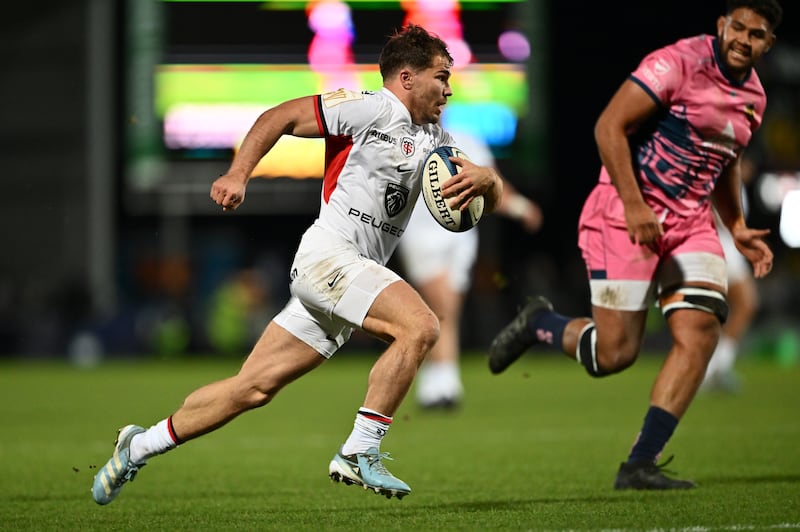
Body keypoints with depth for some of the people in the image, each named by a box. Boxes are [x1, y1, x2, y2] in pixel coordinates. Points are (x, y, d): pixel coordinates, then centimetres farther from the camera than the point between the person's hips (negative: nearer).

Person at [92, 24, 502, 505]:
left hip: (357, 274, 8)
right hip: (327, 254, -8)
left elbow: (494, 194, 16)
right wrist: (238, 175, -15)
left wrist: (482, 178, -8)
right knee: (420, 326, -27)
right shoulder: (371, 109, -6)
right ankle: (360, 453, -24)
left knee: (254, 388, 7)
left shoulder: (434, 140, 18)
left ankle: (140, 447, 18)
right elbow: (278, 118, -4)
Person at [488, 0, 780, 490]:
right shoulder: (678, 63, -15)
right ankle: (539, 324, 26)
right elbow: (610, 127, -17)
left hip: (691, 222, 7)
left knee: (700, 333, -12)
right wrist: (634, 206, -23)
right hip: (629, 214, -7)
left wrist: (739, 229, 17)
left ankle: (641, 464, -8)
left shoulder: (754, 97, 11)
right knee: (615, 352, -7)